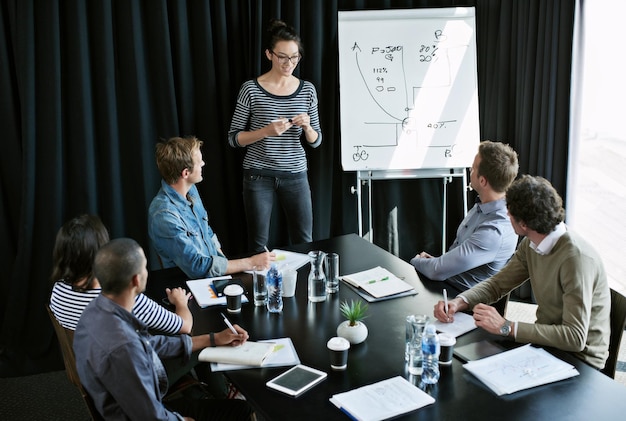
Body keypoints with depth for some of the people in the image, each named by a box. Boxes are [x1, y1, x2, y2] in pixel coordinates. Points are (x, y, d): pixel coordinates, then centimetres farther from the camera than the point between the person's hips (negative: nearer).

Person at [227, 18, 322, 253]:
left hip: (296, 175, 3)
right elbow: (234, 138, -5)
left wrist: (307, 127, -15)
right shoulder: (251, 89, -7)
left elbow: (315, 141, 7)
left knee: (304, 241, 10)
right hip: (258, 176, -2)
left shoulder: (307, 90, 1)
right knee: (259, 244, 8)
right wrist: (266, 131, -20)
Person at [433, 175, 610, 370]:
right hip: (547, 340, 7)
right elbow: (498, 283, 8)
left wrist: (506, 327, -32)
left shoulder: (576, 258, -28)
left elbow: (575, 338, -32)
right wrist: (459, 302, -11)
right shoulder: (531, 244, -2)